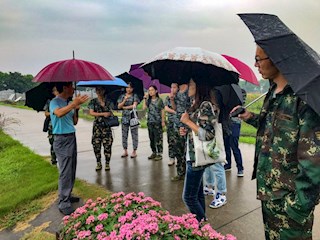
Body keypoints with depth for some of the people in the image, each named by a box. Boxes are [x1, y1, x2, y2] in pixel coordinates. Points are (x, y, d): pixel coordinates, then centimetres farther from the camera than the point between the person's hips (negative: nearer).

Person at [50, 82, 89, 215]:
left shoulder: (68, 104, 14)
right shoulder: (55, 102, -11)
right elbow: (59, 113, -35)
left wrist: (76, 109, 2)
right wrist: (74, 103, -45)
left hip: (72, 138, 8)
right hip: (62, 140, -8)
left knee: (72, 170, 13)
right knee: (65, 172, -8)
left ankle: (67, 195, 26)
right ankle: (63, 203, 0)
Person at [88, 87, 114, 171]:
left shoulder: (108, 101, 10)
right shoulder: (93, 101, 5)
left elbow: (110, 112, 13)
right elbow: (91, 112, -6)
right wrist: (103, 114, -13)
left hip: (107, 125, 0)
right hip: (97, 125, 0)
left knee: (107, 145, -4)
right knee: (96, 145, 0)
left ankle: (107, 163, 8)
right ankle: (98, 163, 15)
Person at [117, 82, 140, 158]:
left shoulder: (135, 96, 3)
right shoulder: (122, 96, 12)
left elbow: (134, 105, -9)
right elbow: (119, 106, 2)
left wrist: (125, 107, -3)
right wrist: (125, 100, -10)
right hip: (124, 117, 3)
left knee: (134, 134, -2)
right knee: (124, 134, 5)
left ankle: (134, 151, 4)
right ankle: (125, 151, 13)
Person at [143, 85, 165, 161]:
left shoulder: (159, 100, 0)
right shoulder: (148, 100, 10)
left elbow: (162, 111, -1)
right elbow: (144, 108, -4)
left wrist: (163, 121, -5)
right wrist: (145, 98, -3)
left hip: (157, 121, -4)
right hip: (150, 121, 5)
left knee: (158, 138, -4)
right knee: (151, 138, 10)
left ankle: (159, 154, 3)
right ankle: (154, 153, 21)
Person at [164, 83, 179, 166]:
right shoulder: (168, 97, 11)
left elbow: (175, 108, -10)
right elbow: (166, 108, 1)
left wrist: (172, 100, -19)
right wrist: (174, 112, -10)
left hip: (178, 121, -4)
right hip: (170, 121, 4)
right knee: (171, 141, 7)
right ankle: (171, 158, 15)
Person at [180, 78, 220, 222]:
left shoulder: (206, 105, -16)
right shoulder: (197, 105, 13)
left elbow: (207, 135, -22)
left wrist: (187, 121, -16)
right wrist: (186, 131, 5)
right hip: (193, 155, 10)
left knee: (189, 197, -3)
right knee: (197, 194, 17)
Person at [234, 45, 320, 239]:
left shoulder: (303, 96, -22)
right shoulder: (273, 94, 5)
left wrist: (300, 204, -22)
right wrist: (252, 118, 5)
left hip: (289, 199, -8)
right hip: (269, 192, 8)